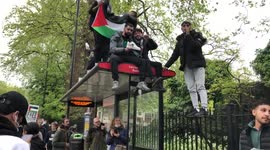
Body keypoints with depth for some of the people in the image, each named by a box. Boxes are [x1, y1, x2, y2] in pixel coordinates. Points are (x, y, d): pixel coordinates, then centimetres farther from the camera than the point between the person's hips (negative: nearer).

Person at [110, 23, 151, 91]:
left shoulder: (131, 39, 19)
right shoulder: (116, 37, 5)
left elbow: (134, 52, 19)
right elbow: (112, 49, -9)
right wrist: (124, 49, -24)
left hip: (128, 57, 4)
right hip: (118, 55, -4)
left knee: (143, 61, -17)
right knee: (113, 58, -40)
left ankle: (141, 82, -25)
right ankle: (115, 81, -41)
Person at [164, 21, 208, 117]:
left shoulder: (197, 36, 7)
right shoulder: (180, 40, 19)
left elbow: (196, 46, -16)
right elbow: (175, 54, 17)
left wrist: (188, 35, -11)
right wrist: (167, 65, 9)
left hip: (197, 64, -5)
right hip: (186, 66, 5)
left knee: (200, 86, -13)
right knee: (191, 89, -1)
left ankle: (204, 108, -18)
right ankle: (196, 109, -1)